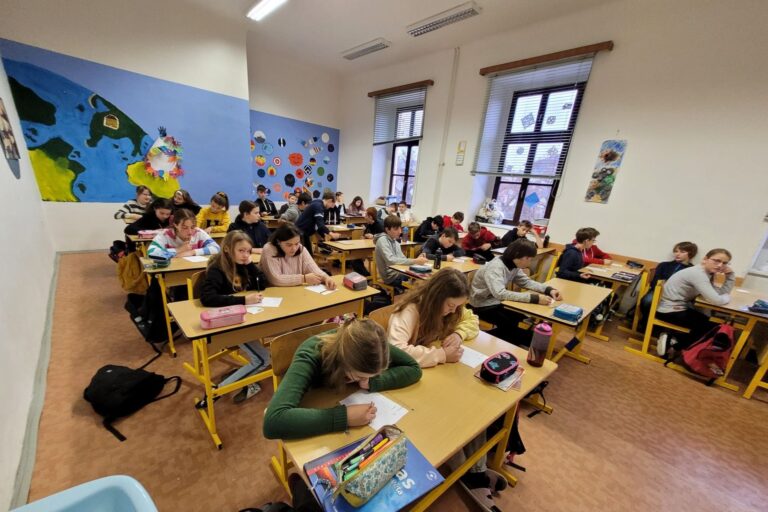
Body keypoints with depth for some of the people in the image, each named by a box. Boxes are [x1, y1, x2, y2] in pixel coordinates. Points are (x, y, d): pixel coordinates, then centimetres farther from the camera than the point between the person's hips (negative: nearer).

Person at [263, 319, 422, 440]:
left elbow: (413, 368, -17)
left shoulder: (369, 345, -25)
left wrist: (374, 382, -30)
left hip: (354, 406, 3)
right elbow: (273, 422, -46)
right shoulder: (310, 357, -35)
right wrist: (344, 417, -47)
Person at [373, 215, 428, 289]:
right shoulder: (382, 240, -13)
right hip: (390, 276, -8)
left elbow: (402, 259, 8)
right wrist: (414, 261, -28)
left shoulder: (395, 240, 11)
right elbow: (390, 260, -26)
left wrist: (417, 260, -12)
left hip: (399, 272, 8)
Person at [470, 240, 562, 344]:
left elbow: (526, 282, 4)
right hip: (483, 305, -9)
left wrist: (548, 289, -14)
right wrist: (534, 298, -43)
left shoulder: (514, 265, -2)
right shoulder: (495, 268, -30)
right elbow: (500, 294, -42)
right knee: (511, 325, -19)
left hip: (497, 301, 9)